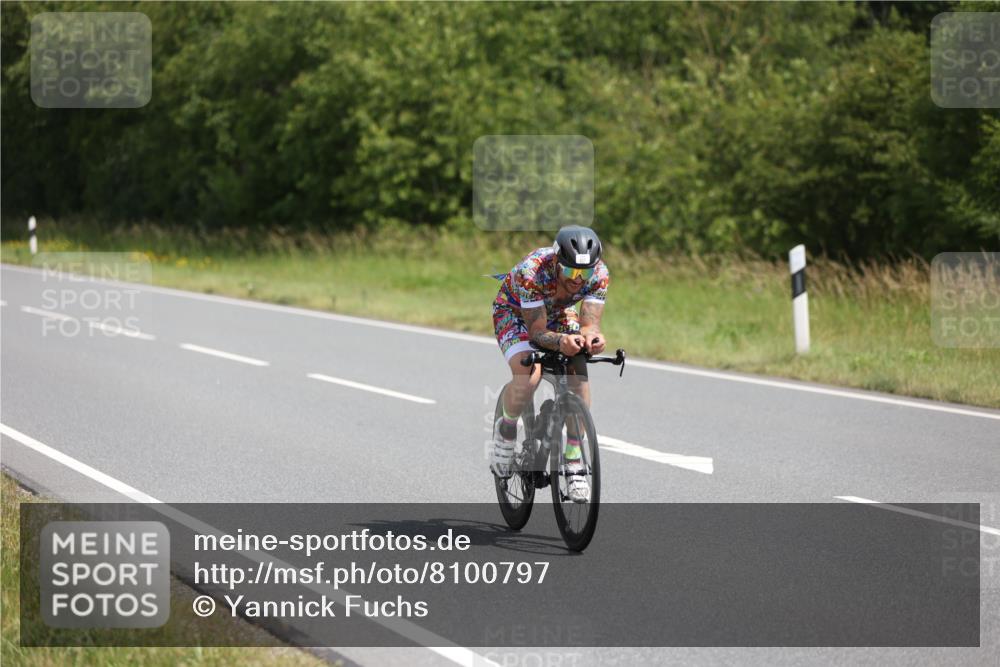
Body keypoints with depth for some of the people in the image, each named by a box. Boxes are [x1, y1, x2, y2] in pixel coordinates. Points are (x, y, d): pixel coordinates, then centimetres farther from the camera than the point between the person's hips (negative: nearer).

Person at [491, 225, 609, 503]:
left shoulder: (599, 274, -28)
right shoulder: (532, 271, -39)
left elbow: (590, 322, -32)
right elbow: (537, 331, -37)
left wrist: (591, 336, -56)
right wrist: (561, 341, -58)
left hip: (559, 313, 4)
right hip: (513, 311, -3)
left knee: (579, 374, -23)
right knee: (529, 375, -31)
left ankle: (574, 462, -14)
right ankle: (506, 429, 0)